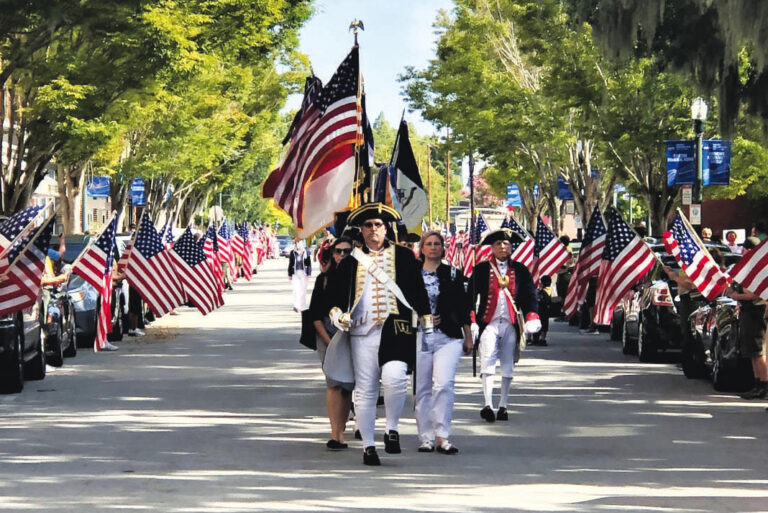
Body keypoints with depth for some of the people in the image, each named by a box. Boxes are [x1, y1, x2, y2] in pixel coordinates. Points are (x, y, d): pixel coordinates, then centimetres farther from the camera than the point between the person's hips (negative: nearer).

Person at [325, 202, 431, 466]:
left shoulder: (404, 256, 10)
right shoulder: (351, 261, 12)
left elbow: (418, 290, 14)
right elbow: (335, 292, 12)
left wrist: (426, 319, 12)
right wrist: (336, 312, -6)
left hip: (395, 330, -2)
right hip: (362, 332, 2)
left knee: (394, 378, -23)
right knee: (365, 390, 2)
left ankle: (392, 429, -2)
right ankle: (368, 446, 11)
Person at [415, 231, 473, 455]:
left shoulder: (453, 274, 9)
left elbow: (463, 308, 11)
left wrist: (468, 337, 11)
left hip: (448, 337, -1)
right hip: (419, 337, 1)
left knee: (443, 384, -16)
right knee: (422, 388, 2)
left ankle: (442, 437, -14)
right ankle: (426, 438, 9)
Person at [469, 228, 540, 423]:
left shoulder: (520, 270, 10)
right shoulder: (481, 269, 6)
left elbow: (530, 295, 7)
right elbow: (471, 295, 3)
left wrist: (532, 316, -8)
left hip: (511, 324, 2)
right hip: (489, 323, -2)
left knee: (508, 367, 5)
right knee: (487, 363, -14)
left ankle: (503, 406, 13)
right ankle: (487, 405, -20)